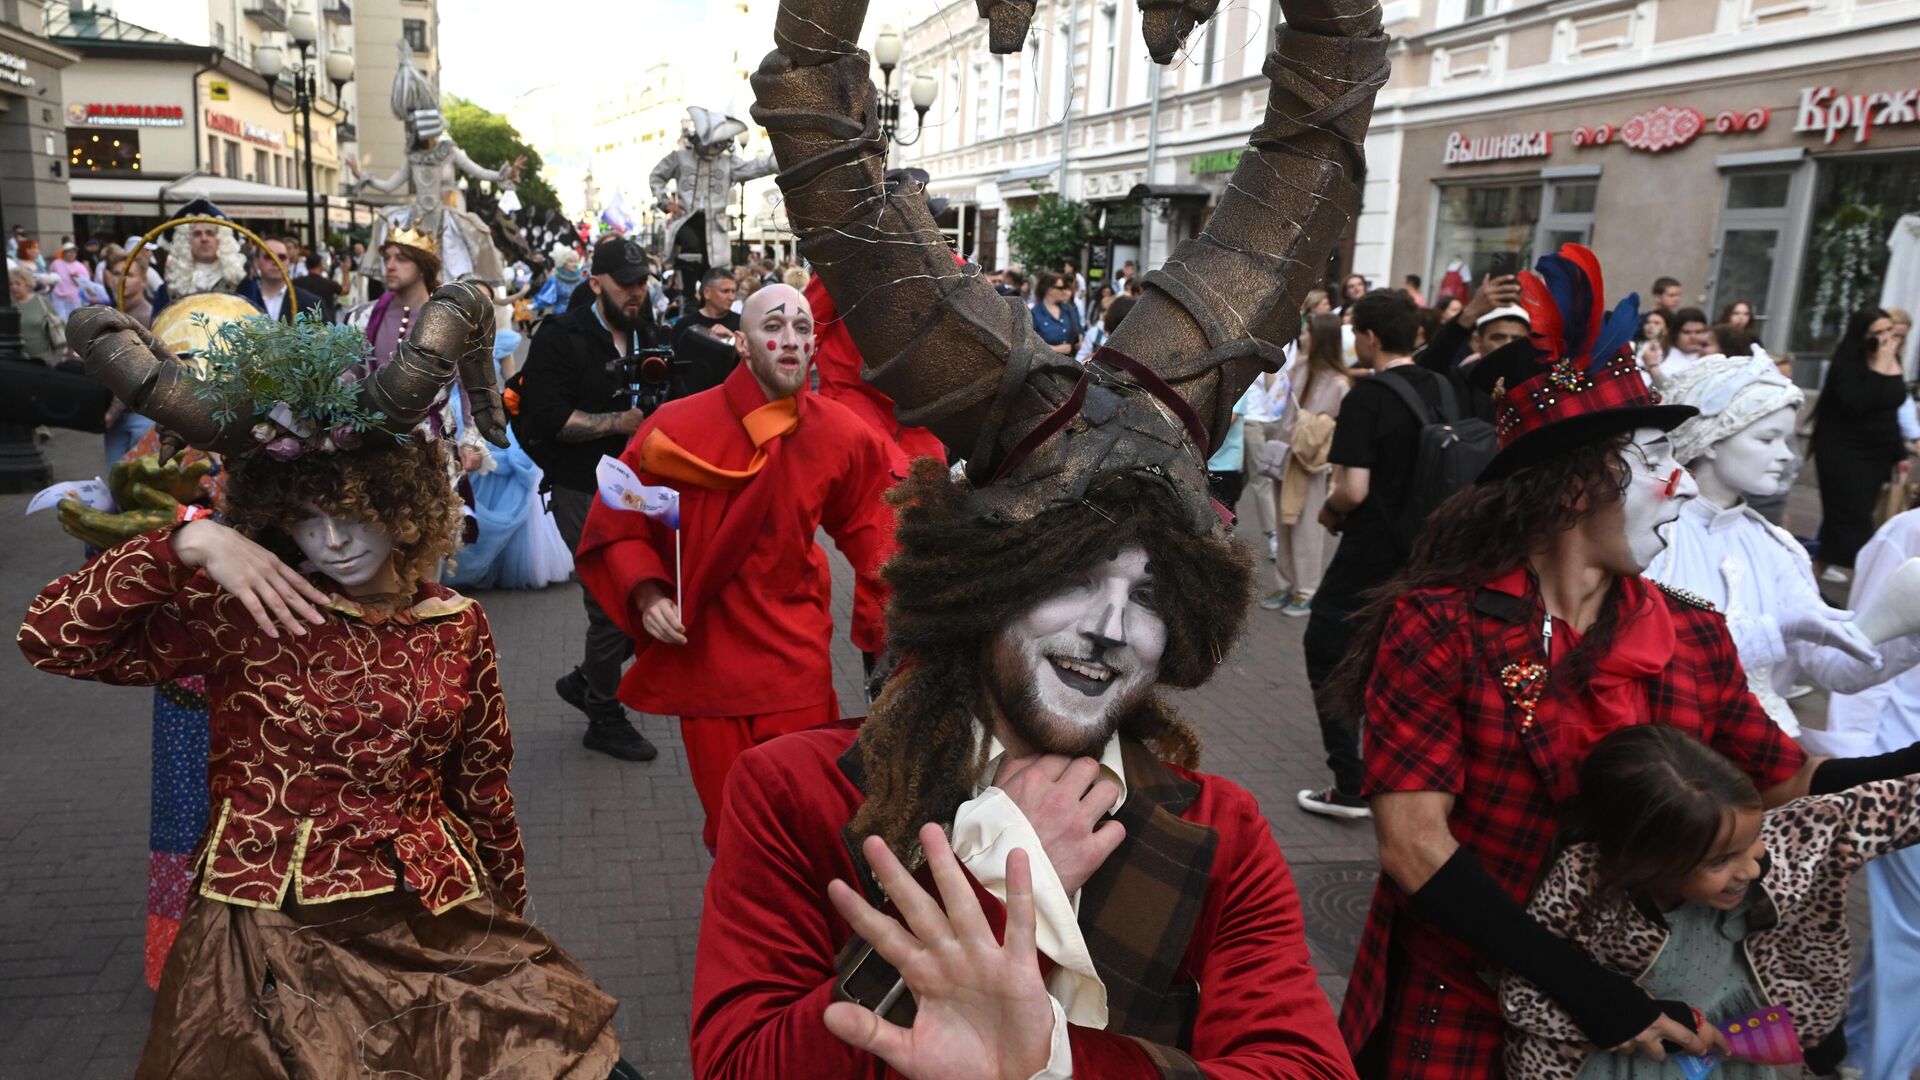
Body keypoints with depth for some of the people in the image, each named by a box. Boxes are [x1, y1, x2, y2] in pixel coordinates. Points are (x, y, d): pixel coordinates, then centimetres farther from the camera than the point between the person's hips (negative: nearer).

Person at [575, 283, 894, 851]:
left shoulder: (842, 435, -5)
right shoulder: (678, 427, -12)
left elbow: (864, 526, 12)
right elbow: (618, 524, -1)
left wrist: (881, 617, 5)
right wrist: (646, 593, -16)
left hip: (796, 663, 1)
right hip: (706, 658, -1)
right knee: (729, 822, 12)